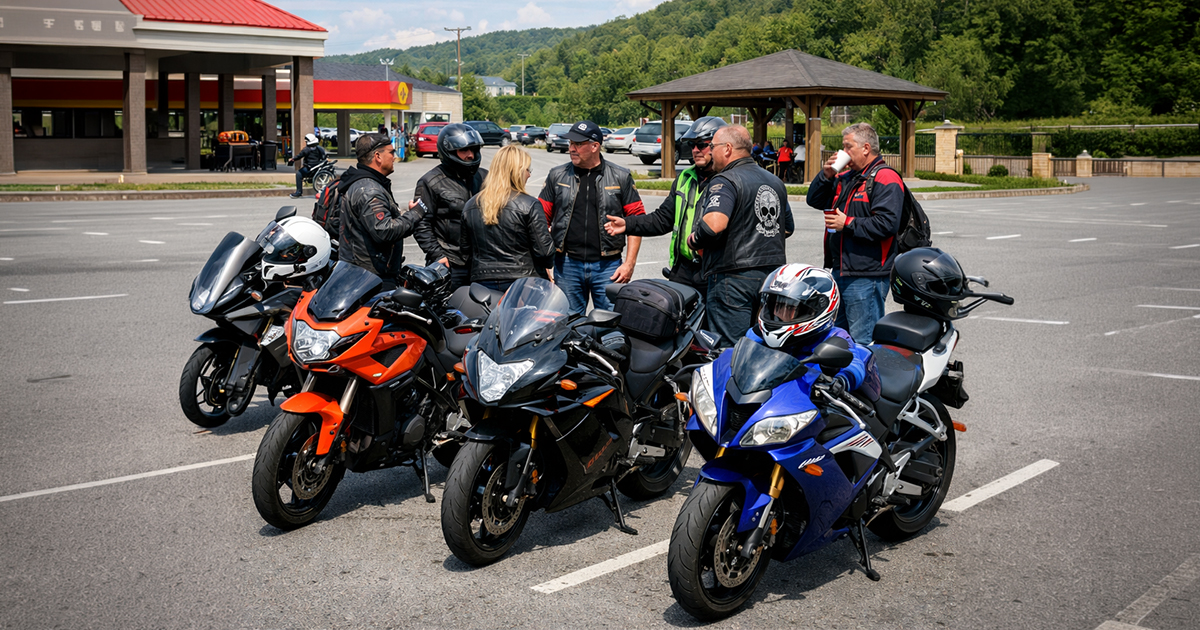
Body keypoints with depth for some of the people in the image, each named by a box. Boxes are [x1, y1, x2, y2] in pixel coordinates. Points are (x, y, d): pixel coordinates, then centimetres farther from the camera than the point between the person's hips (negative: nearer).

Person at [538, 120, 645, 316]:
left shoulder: (621, 177, 4)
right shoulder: (557, 175, 8)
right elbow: (541, 219, 10)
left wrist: (629, 263, -4)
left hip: (607, 267, -1)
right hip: (567, 265, 2)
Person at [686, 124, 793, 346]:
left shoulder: (725, 181, -11)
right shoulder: (775, 181, 16)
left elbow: (714, 224, -28)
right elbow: (787, 228, 25)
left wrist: (693, 241, -10)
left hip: (734, 276, -8)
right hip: (772, 274, 8)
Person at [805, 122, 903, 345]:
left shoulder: (885, 179, -11)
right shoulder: (846, 178, 19)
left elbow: (887, 224, -22)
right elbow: (815, 200, 20)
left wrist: (848, 224, -18)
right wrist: (826, 175, 4)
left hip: (866, 277, -10)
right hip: (840, 272, 10)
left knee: (864, 342, -8)